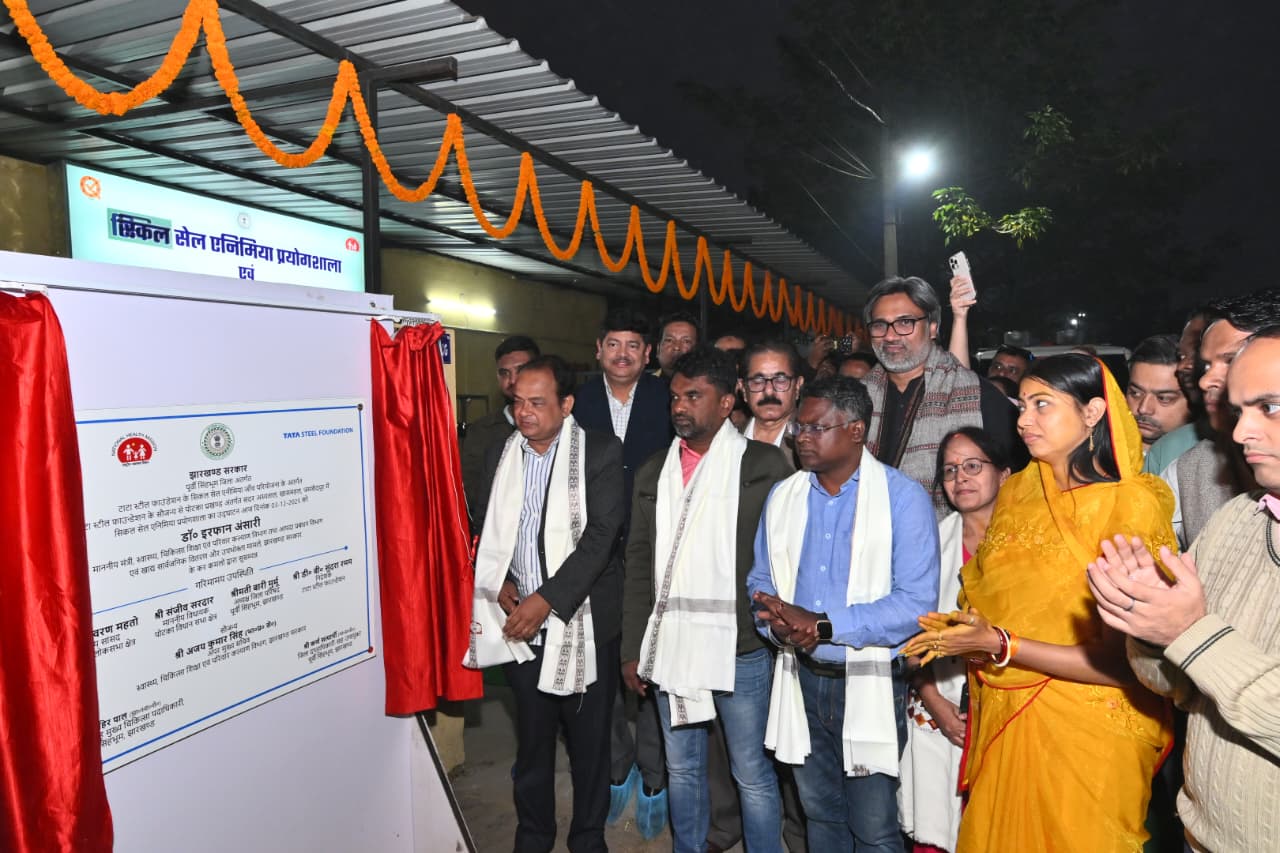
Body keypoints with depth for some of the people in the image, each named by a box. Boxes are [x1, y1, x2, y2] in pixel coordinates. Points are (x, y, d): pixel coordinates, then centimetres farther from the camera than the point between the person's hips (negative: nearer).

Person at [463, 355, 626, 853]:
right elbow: (487, 532, 12)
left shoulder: (601, 453, -8)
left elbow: (601, 535, -15)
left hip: (582, 621, -3)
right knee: (532, 737, 16)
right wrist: (501, 586, -5)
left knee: (589, 740, 10)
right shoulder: (499, 456, 7)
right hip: (520, 622, 4)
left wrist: (547, 598, -20)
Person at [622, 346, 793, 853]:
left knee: (752, 775, 9)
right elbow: (639, 564, 10)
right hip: (669, 649, 5)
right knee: (682, 769, 19)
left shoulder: (764, 465, -4)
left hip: (741, 650, -4)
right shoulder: (654, 473, 10)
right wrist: (632, 649, 9)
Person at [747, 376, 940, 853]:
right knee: (820, 814, 20)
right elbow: (761, 580, 9)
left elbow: (916, 602, -18)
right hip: (802, 679, 5)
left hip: (869, 683, -4)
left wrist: (825, 625, -22)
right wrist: (781, 621, -13)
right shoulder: (783, 496, 5)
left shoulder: (904, 498, -11)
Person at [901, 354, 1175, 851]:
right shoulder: (1017, 491, 3)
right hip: (1004, 719, 6)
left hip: (1086, 730, -5)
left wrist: (999, 645, -23)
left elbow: (1124, 662, -18)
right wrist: (962, 629, -7)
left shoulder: (1133, 506, -15)